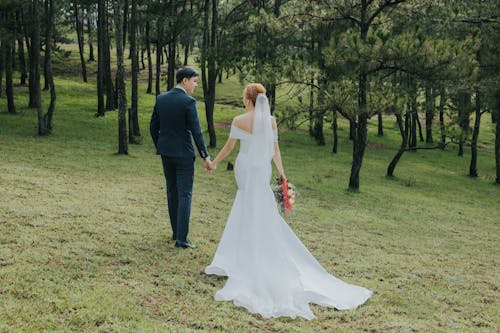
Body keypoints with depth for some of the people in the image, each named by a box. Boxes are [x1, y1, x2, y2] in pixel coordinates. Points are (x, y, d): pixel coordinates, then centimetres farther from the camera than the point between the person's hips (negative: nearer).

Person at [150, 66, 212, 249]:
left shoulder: (161, 98, 3)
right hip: (183, 154, -6)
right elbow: (196, 131, -16)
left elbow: (153, 126, 8)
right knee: (185, 194, -2)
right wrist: (205, 156, -10)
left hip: (166, 152, 6)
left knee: (172, 192, 17)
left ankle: (176, 231, 27)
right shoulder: (188, 102, -14)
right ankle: (181, 238, -6)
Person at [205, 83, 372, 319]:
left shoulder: (239, 121, -9)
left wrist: (214, 162, 15)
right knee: (245, 215, 13)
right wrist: (282, 174, 8)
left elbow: (229, 147, -1)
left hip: (245, 169, -3)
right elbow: (275, 151, 3)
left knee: (256, 216, 0)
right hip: (264, 170, 4)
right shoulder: (271, 120, 2)